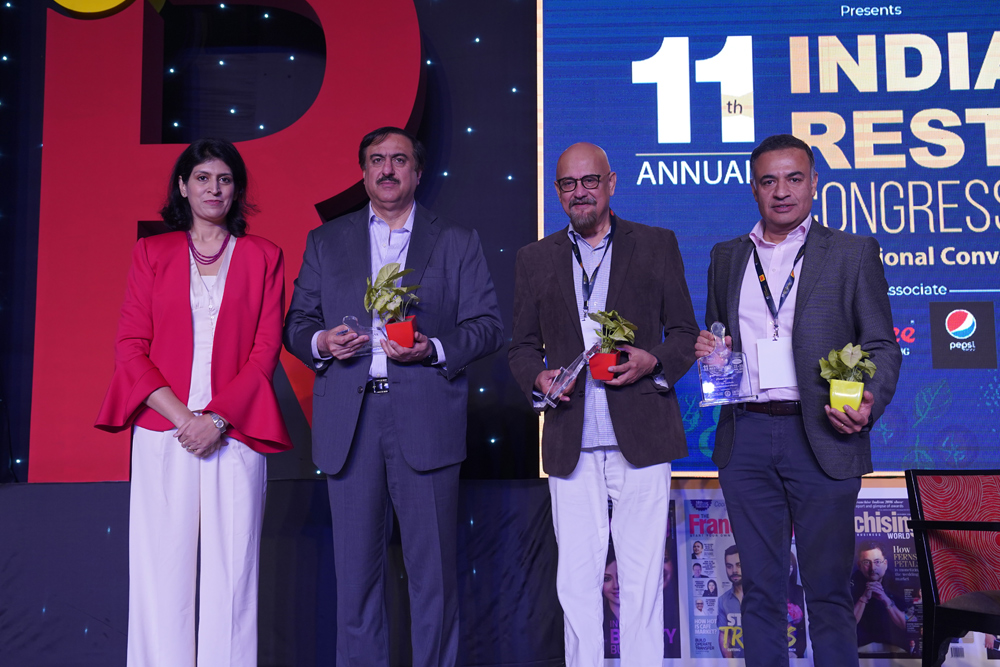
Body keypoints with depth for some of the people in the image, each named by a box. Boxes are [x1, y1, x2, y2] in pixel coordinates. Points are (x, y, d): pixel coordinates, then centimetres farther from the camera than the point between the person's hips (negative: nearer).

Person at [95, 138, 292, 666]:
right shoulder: (151, 253, 12)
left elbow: (266, 350, 2)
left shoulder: (263, 257, 10)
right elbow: (130, 347, 5)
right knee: (162, 567, 0)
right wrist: (180, 415, -8)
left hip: (233, 434, -1)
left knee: (231, 569, 0)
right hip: (162, 432, 1)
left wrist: (217, 418, -10)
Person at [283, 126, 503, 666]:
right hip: (349, 423, 2)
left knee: (432, 571, 1)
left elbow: (487, 326, 6)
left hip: (424, 419, -1)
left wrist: (434, 349, -10)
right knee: (355, 570, 6)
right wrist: (320, 342, -7)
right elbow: (296, 323, 15)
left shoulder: (457, 242, 12)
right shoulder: (325, 241, 17)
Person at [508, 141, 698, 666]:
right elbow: (521, 347, 16)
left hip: (640, 440, -1)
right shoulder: (535, 258, 13)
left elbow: (685, 333, 10)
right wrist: (538, 380, -5)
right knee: (575, 579, 3)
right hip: (571, 446, 2)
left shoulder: (657, 245, 9)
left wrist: (654, 361, -10)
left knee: (642, 579, 3)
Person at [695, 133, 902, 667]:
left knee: (828, 590, 5)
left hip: (821, 438, -2)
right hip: (745, 438, 3)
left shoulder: (854, 253, 5)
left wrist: (870, 401, -16)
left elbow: (881, 344, 3)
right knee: (760, 587, 11)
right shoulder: (727, 257, 14)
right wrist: (706, 349, -2)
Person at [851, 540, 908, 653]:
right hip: (861, 647, -2)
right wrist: (864, 598, -20)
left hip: (893, 647, 2)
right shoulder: (853, 584, -4)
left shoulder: (895, 584, 0)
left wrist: (886, 600, -18)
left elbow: (905, 624, -6)